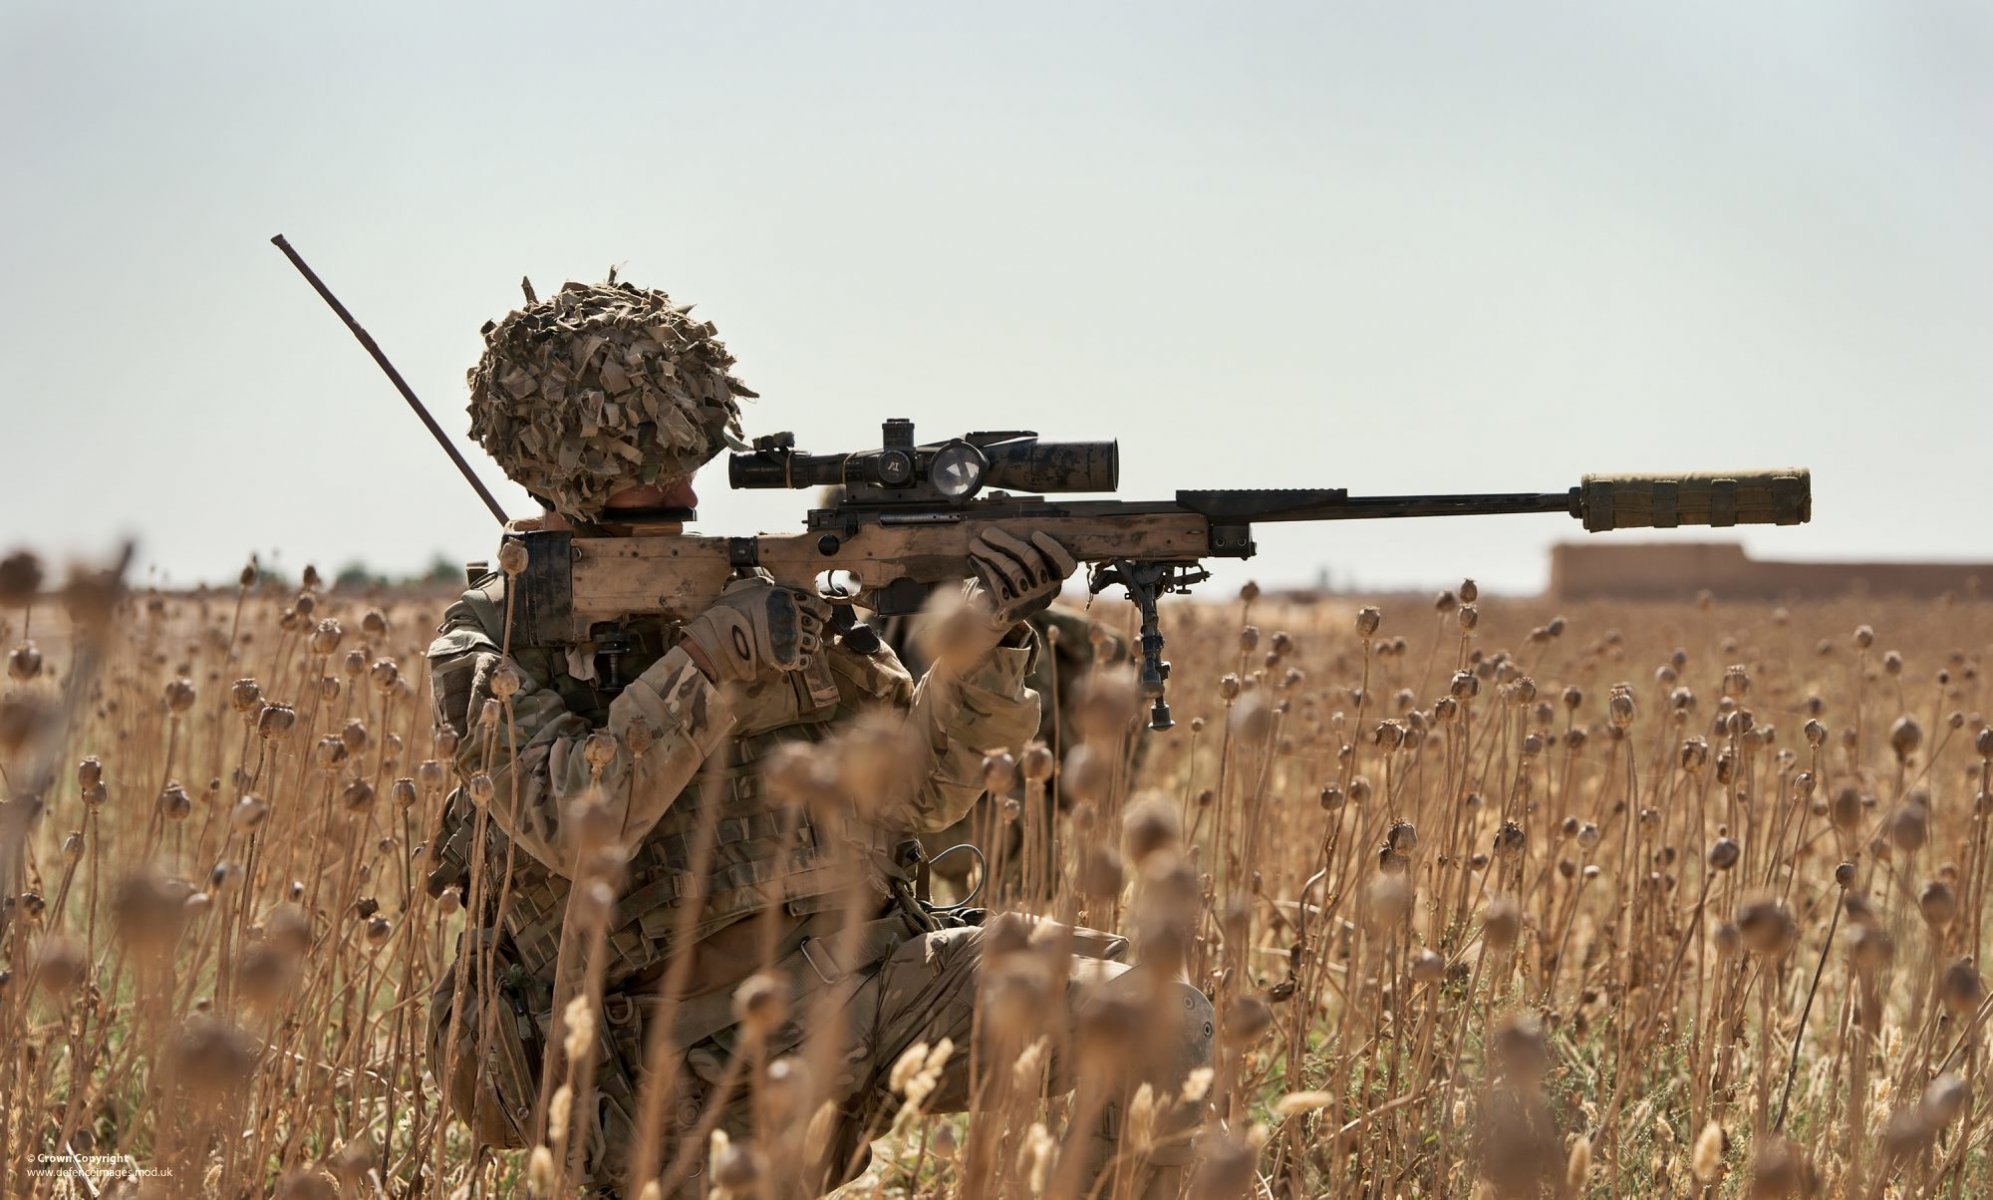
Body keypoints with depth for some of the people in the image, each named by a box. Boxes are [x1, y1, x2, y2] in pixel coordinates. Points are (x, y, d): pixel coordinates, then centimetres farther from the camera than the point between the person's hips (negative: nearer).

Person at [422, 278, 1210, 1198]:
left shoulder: (776, 587, 11)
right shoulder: (490, 647, 0)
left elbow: (921, 788, 8)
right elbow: (575, 827, -18)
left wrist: (988, 640, -9)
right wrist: (713, 658, -20)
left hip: (877, 977, 3)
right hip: (704, 1054, -3)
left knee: (1163, 1021, -17)